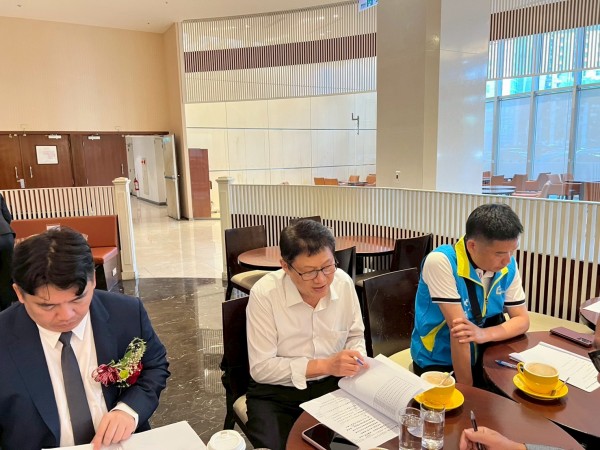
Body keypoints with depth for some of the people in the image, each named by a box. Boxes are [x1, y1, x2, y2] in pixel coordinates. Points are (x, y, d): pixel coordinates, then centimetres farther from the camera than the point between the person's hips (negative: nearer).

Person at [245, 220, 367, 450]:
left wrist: (356, 360, -14)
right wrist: (324, 365, -25)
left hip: (333, 383, 3)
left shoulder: (344, 283, -9)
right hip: (276, 391, -3)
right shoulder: (264, 294, -21)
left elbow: (355, 336, 8)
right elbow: (261, 368, -18)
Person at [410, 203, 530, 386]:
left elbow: (522, 320, -2)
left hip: (480, 357, 5)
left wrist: (483, 334, -21)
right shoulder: (441, 262, -25)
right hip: (438, 362, -5)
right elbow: (458, 330, -24)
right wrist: (466, 389, -20)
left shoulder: (508, 265, -6)